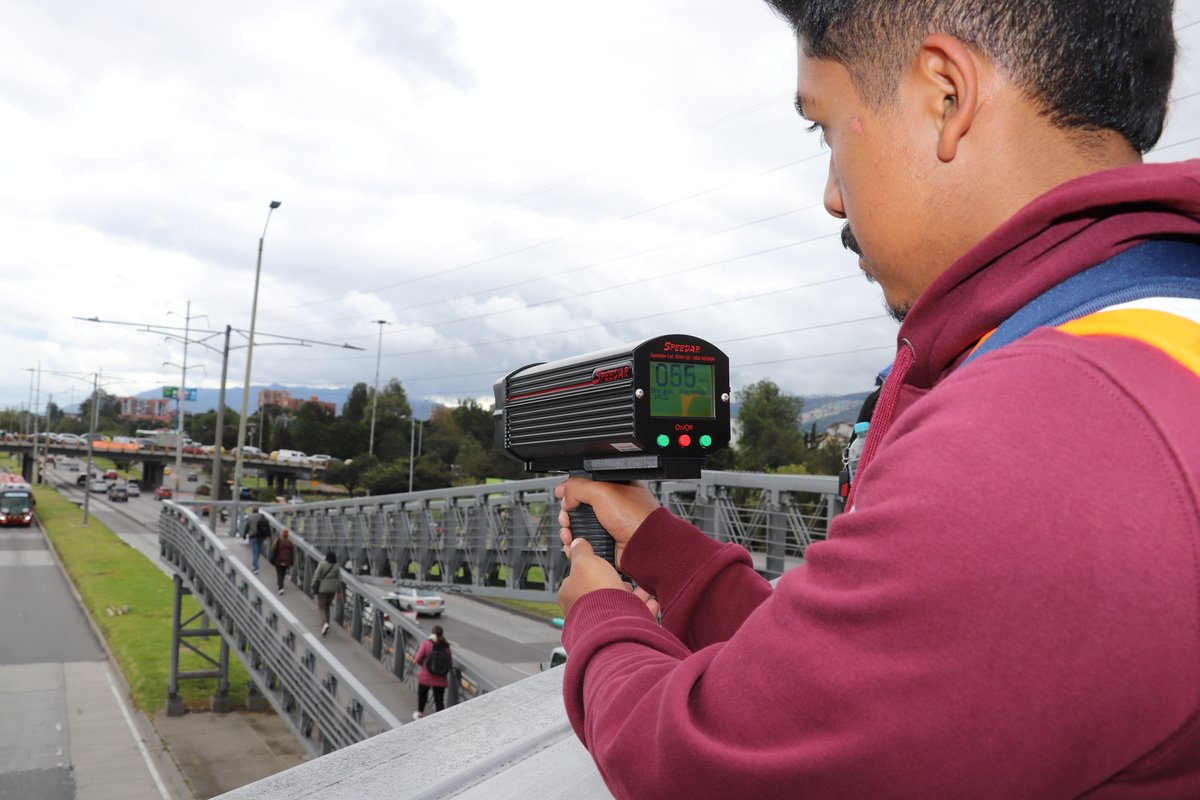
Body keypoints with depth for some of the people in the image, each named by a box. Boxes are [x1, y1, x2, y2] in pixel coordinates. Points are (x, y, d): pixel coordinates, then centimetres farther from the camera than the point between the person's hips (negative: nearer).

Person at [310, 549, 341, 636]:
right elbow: (339, 579, 2)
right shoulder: (336, 566, 1)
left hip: (322, 589, -5)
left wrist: (312, 586, -4)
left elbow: (316, 576, -13)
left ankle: (325, 623, -23)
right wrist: (339, 591, 9)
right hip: (332, 589, 5)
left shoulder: (322, 564, -12)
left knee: (321, 607, -1)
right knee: (327, 607, 18)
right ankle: (326, 625, 20)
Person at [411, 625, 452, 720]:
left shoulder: (426, 644, -11)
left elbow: (417, 660, -13)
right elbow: (450, 663, -3)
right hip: (441, 680, 1)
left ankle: (420, 713, 46)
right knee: (439, 700, 7)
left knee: (422, 695, 25)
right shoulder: (446, 646, -4)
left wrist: (423, 663, 8)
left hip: (425, 677, -1)